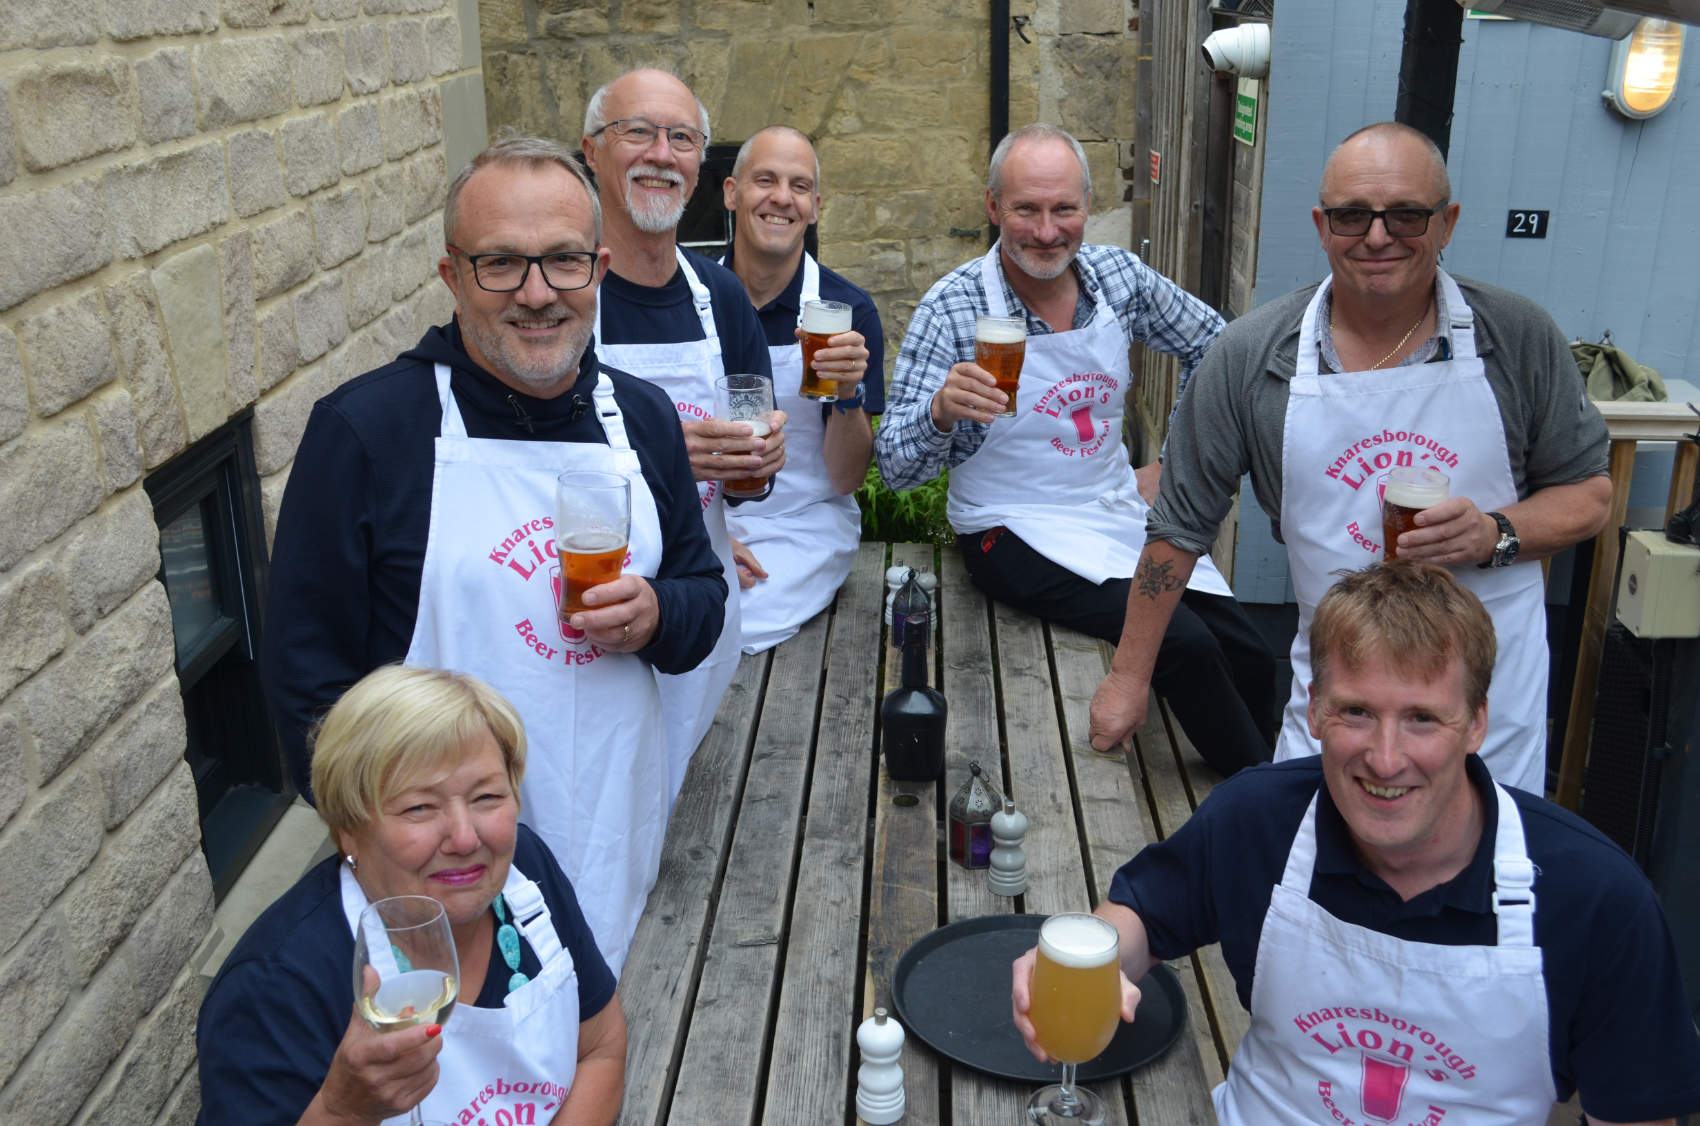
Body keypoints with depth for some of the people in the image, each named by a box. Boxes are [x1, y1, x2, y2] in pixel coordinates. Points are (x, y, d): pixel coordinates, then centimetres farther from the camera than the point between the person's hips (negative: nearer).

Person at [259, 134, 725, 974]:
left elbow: (702, 590, 13)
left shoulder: (643, 418, 3)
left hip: (615, 836, 5)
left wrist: (657, 617, -11)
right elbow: (307, 667, -8)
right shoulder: (362, 429, -11)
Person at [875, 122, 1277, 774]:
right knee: (1184, 643, -22)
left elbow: (1210, 343, 17)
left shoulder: (1119, 275, -1)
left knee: (1249, 659, -2)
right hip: (1017, 532, -5)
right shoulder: (952, 309, -15)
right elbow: (895, 469, -17)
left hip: (1123, 511, 6)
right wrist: (941, 412, -37)